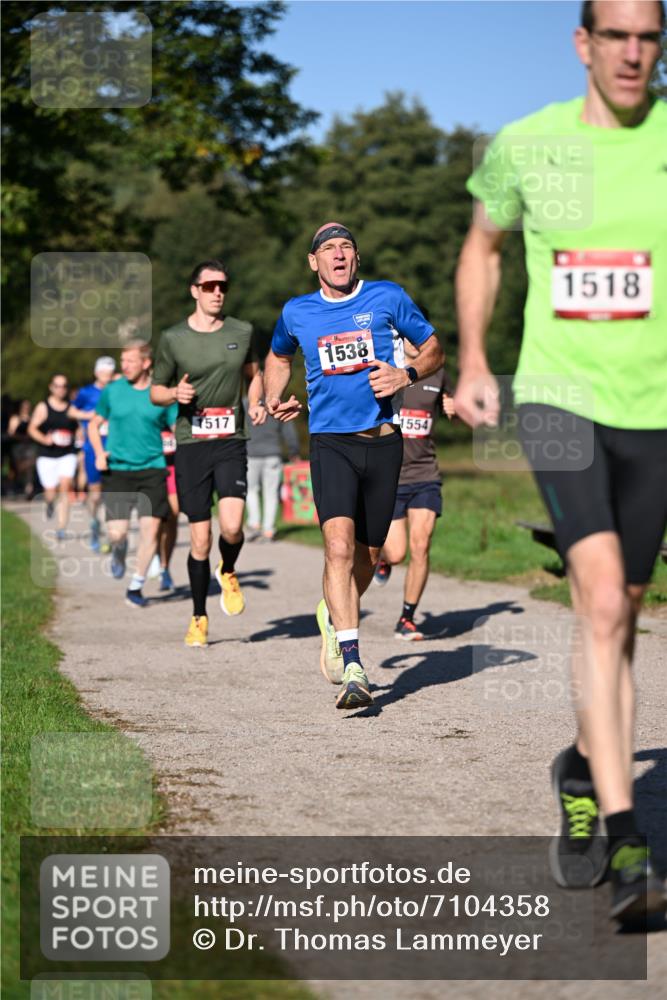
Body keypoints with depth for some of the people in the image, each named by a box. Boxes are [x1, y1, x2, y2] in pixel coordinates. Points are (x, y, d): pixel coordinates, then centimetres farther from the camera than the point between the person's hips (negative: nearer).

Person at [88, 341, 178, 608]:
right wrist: (99, 453, 0)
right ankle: (119, 551, 30)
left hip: (152, 469, 0)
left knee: (150, 529, -8)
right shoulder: (112, 391, 4)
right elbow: (94, 425, 16)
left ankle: (136, 587, 8)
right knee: (117, 533, -8)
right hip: (117, 470, 0)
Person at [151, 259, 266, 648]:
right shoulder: (174, 338, 1)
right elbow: (155, 391, 10)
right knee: (200, 538, 0)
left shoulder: (242, 332, 6)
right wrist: (175, 393, -11)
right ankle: (199, 618, 18)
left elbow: (253, 374, 23)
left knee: (232, 526, -18)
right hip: (191, 444, 0)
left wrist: (258, 403, 4)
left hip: (231, 443, 1)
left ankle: (228, 573, 17)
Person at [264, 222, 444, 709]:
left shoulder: (388, 297, 4)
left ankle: (335, 617, 43)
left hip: (383, 440, 1)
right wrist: (274, 399, 11)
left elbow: (434, 349, 12)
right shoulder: (297, 312, 9)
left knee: (367, 555, 10)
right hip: (330, 441, -1)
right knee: (339, 546, -20)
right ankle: (352, 667, -25)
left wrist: (407, 374, -8)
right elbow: (279, 357, 30)